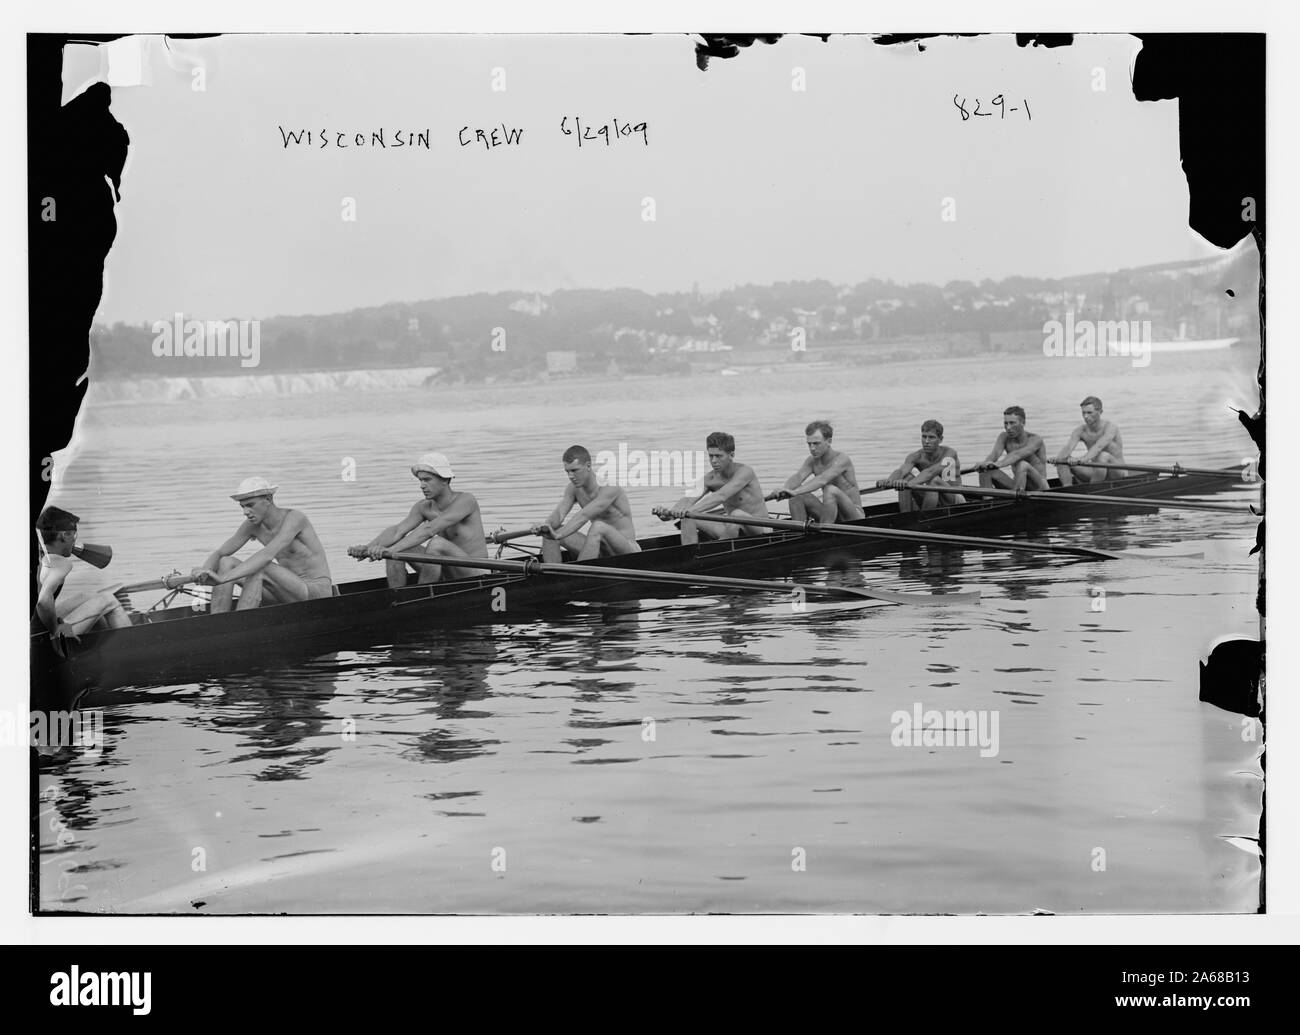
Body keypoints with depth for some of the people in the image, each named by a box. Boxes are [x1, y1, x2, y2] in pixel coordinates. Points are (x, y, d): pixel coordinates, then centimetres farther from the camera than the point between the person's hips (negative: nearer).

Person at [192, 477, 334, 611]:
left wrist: (224, 577, -41)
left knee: (259, 569, -32)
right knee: (226, 562, -7)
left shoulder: (294, 518, -19)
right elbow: (219, 553, 1)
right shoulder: (252, 525, 3)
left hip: (317, 592, -7)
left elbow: (267, 555, -33)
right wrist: (204, 570, -24)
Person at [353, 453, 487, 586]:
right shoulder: (424, 507, 4)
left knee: (437, 544, -33)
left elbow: (429, 530, -29)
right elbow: (397, 530, -10)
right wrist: (367, 548, -28)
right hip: (446, 576, 7)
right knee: (396, 549, -8)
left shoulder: (466, 501, -17)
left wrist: (390, 549, -38)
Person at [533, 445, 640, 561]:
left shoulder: (611, 488, -21)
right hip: (601, 552, 7)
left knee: (598, 527, -37)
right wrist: (546, 527, -34)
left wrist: (558, 534, -44)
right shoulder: (573, 488, 2)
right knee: (550, 534, -7)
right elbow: (559, 513, -11)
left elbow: (584, 515, -33)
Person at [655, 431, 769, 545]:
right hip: (733, 530, 5)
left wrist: (691, 510, -47)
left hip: (758, 528, -5)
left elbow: (721, 496, -33)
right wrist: (670, 511, -41)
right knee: (688, 519, -12)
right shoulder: (709, 479, -2)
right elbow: (688, 499, -17)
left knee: (737, 514, -37)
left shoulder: (745, 471, -18)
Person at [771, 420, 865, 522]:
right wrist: (786, 490, -39)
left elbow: (822, 480, -34)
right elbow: (798, 476, -15)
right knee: (797, 496, -13)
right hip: (830, 518, 6)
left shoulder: (842, 459, -17)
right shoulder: (812, 461, 3)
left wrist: (795, 491, -47)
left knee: (831, 490, -34)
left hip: (854, 515, -6)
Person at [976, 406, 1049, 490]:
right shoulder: (1004, 437, 3)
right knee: (986, 470, -14)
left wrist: (998, 464, -52)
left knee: (1023, 465, -35)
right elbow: (995, 454, -16)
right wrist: (984, 464, -40)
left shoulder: (1035, 440, -14)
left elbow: (1017, 455, -33)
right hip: (1017, 486, 5)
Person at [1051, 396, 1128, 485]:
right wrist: (1058, 457, -43)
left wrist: (1084, 458, -54)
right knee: (1063, 460, -14)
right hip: (1096, 474, 4)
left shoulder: (1111, 426, -16)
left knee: (1104, 456, -37)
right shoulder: (1080, 431, -2)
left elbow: (1099, 447, -35)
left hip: (1117, 474, -4)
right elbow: (1068, 447, -19)